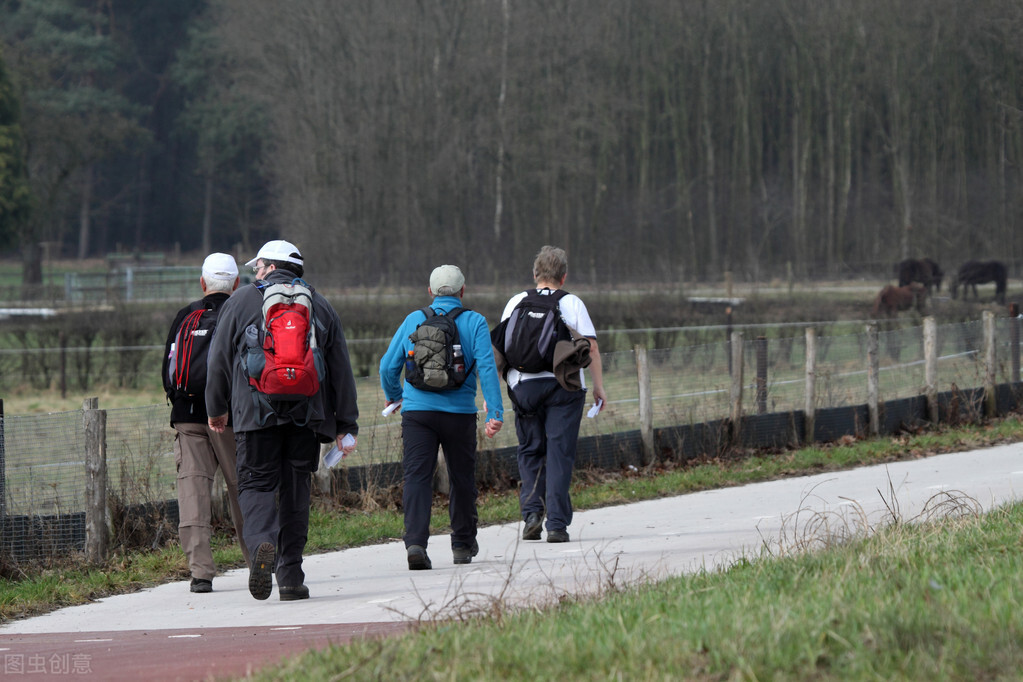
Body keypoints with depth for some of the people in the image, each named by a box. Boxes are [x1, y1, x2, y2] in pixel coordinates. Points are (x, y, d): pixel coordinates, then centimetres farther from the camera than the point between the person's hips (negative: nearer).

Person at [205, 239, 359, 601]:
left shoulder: (242, 301, 7)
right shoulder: (321, 306, 14)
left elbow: (219, 359, 9)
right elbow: (341, 370, 11)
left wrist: (216, 408, 22)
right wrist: (347, 425, 13)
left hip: (256, 411, -2)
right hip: (307, 414, 2)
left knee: (257, 482, 2)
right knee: (296, 489, 7)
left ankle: (262, 542, -28)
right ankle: (290, 577, 5)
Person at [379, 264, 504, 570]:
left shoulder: (413, 320, 7)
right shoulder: (474, 322, 1)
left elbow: (389, 365, 10)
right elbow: (486, 368, -9)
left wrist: (392, 394, 30)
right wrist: (495, 413, -11)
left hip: (417, 410, 1)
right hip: (459, 412, -1)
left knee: (417, 477, -5)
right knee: (462, 478, 15)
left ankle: (415, 542, -24)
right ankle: (463, 544, 27)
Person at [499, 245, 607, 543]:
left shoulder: (516, 302, 8)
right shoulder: (572, 303, 4)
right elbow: (591, 346, -1)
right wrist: (599, 385, 5)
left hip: (524, 385, 1)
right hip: (565, 384, -1)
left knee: (530, 451, 15)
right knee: (559, 454, 0)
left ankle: (531, 511, 0)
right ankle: (557, 524, -5)